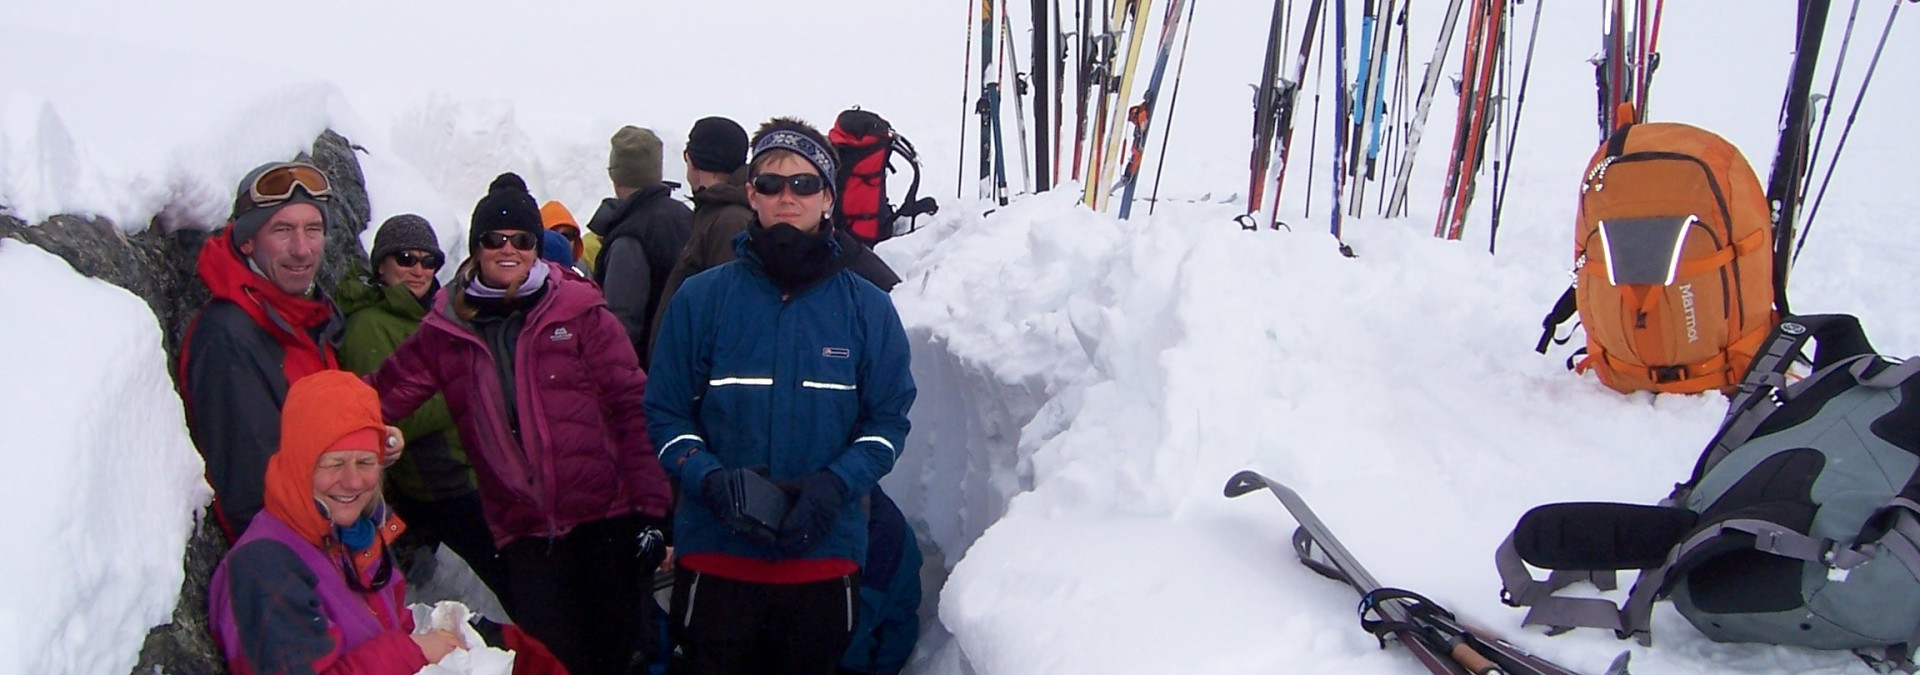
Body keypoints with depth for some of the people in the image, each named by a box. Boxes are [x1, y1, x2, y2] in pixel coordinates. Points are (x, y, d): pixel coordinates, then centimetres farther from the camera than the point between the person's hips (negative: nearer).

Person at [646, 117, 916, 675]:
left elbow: (889, 419, 3)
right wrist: (710, 479, -16)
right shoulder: (701, 299, 2)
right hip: (715, 557, -1)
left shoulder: (867, 308, 4)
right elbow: (666, 414, 2)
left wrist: (833, 485, -14)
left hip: (824, 559, 1)